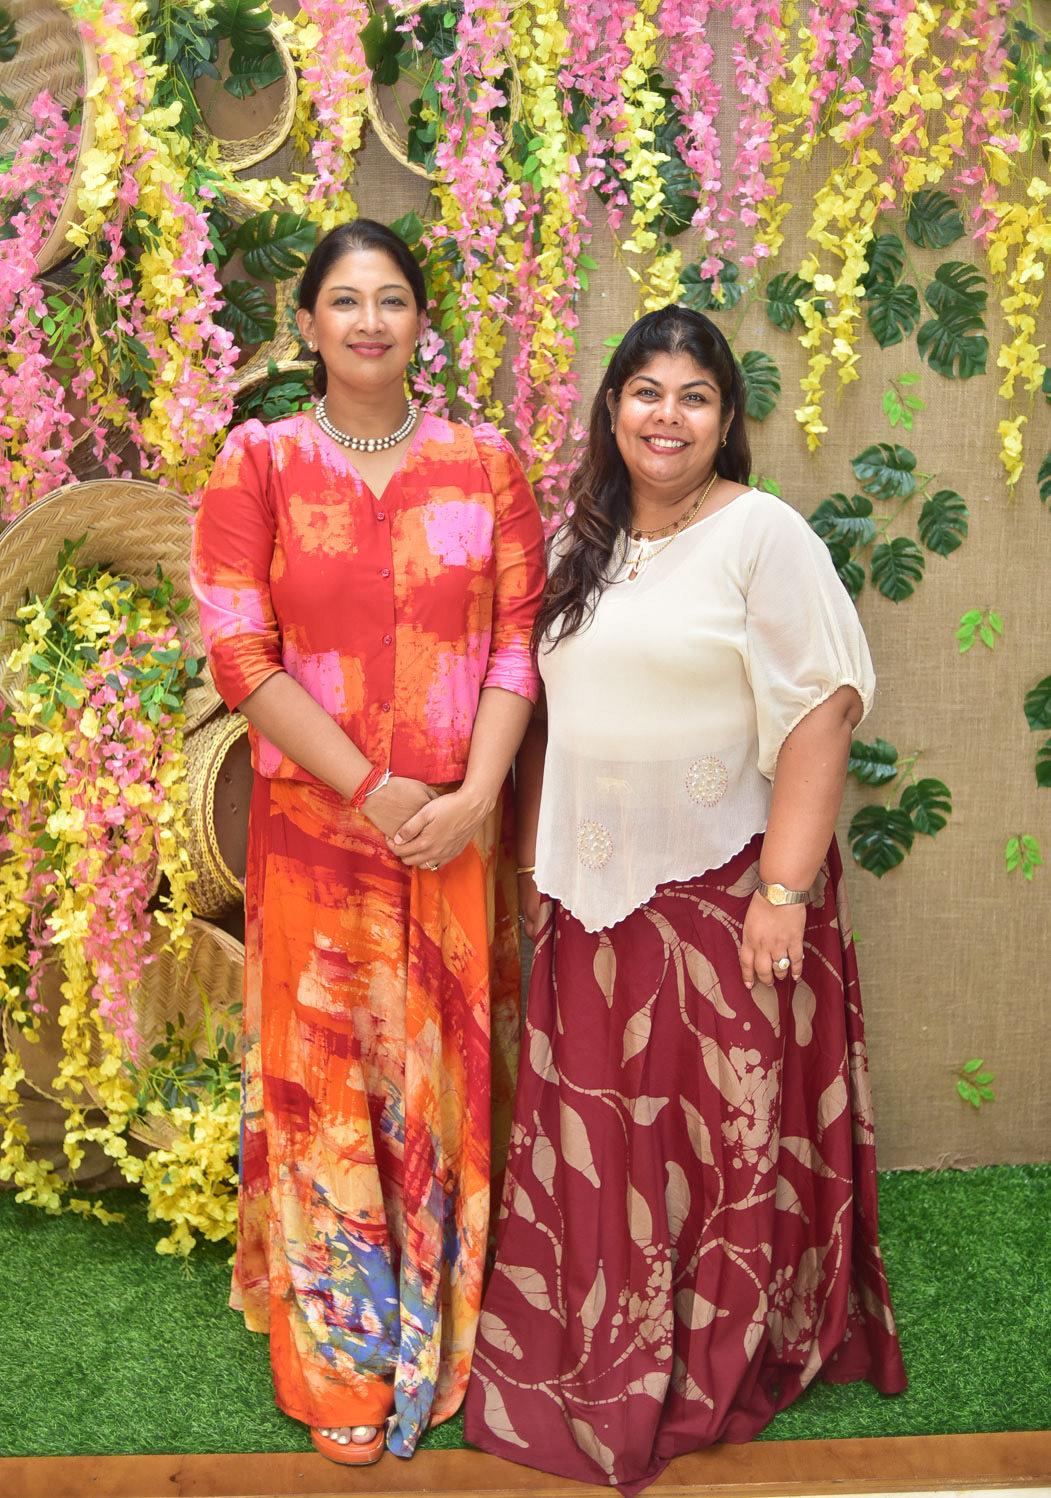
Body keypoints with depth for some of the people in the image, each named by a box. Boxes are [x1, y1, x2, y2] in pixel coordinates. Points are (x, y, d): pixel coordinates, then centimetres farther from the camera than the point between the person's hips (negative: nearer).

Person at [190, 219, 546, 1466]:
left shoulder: (482, 464, 5)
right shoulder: (258, 462, 0)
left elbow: (518, 642, 1)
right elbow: (240, 654, -8)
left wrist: (473, 796, -12)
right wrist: (372, 791, -13)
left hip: (456, 826, 2)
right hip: (314, 825, -1)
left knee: (445, 1075, 11)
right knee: (325, 1079, 7)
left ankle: (440, 1336, 33)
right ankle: (341, 1369, 27)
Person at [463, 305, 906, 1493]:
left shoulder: (765, 534, -9)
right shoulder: (580, 542, 10)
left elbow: (822, 709, -15)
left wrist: (786, 890, -20)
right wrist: (532, 862, 14)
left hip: (720, 890, -5)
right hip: (594, 892, 6)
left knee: (723, 1131, 7)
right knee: (598, 1129, 15)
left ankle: (718, 1363, 29)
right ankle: (590, 1352, 34)